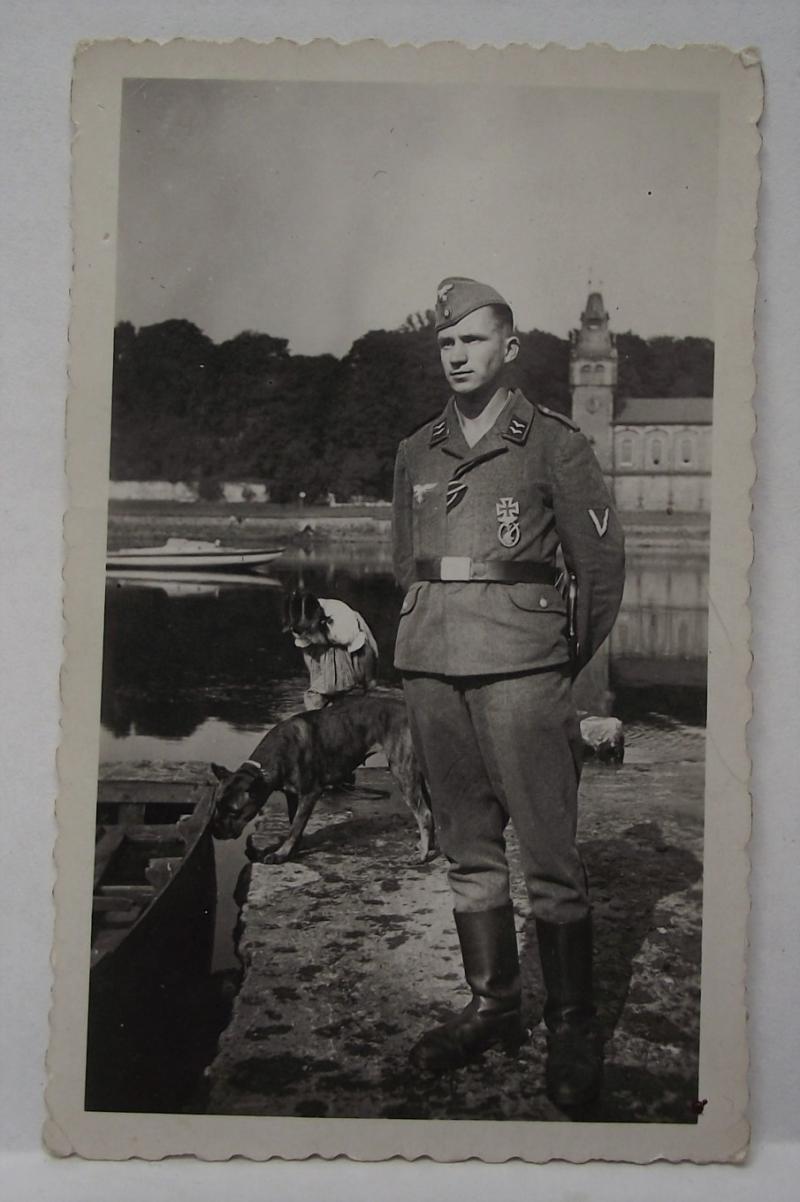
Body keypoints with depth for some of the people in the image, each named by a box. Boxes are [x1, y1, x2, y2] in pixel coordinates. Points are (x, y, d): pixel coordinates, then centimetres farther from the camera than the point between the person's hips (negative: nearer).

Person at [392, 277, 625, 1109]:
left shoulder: (554, 444, 2)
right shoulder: (416, 455, 15)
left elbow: (601, 565, 5)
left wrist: (571, 669, 8)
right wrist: (431, 639, 17)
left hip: (519, 663, -4)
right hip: (429, 664, 5)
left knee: (548, 851, -5)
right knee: (467, 846, 9)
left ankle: (573, 1027, 7)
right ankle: (492, 1007, 21)